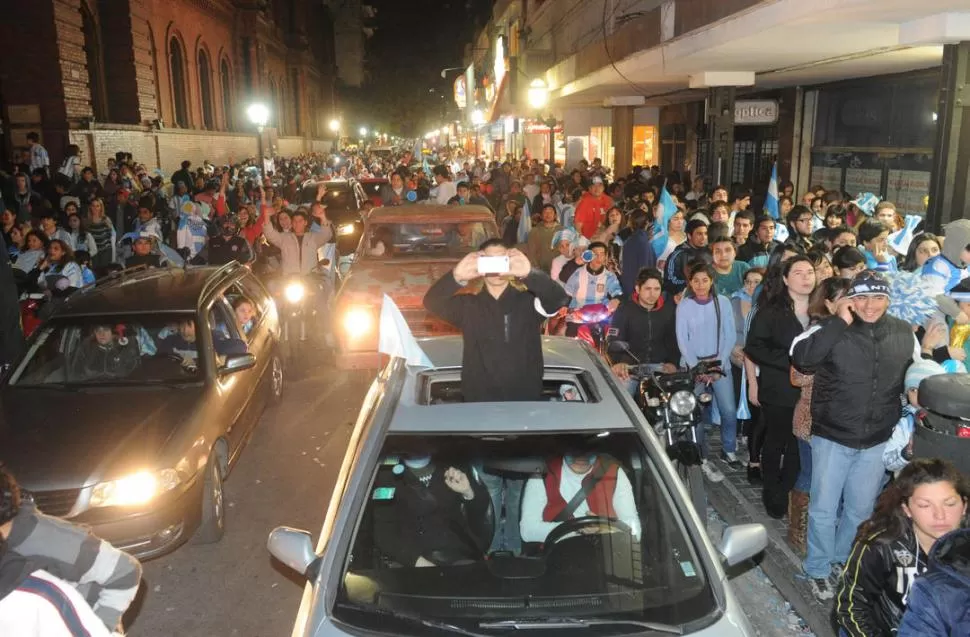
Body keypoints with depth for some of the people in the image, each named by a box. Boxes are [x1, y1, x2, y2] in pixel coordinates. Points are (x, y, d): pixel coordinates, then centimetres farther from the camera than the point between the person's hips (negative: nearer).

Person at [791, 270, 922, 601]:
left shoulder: (904, 334, 1)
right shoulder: (831, 329, -11)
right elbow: (801, 357, -29)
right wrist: (839, 322, -27)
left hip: (877, 441, 4)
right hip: (832, 437, -3)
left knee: (860, 509, 17)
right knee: (823, 508, 6)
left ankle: (844, 561, 39)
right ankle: (819, 570, 25)